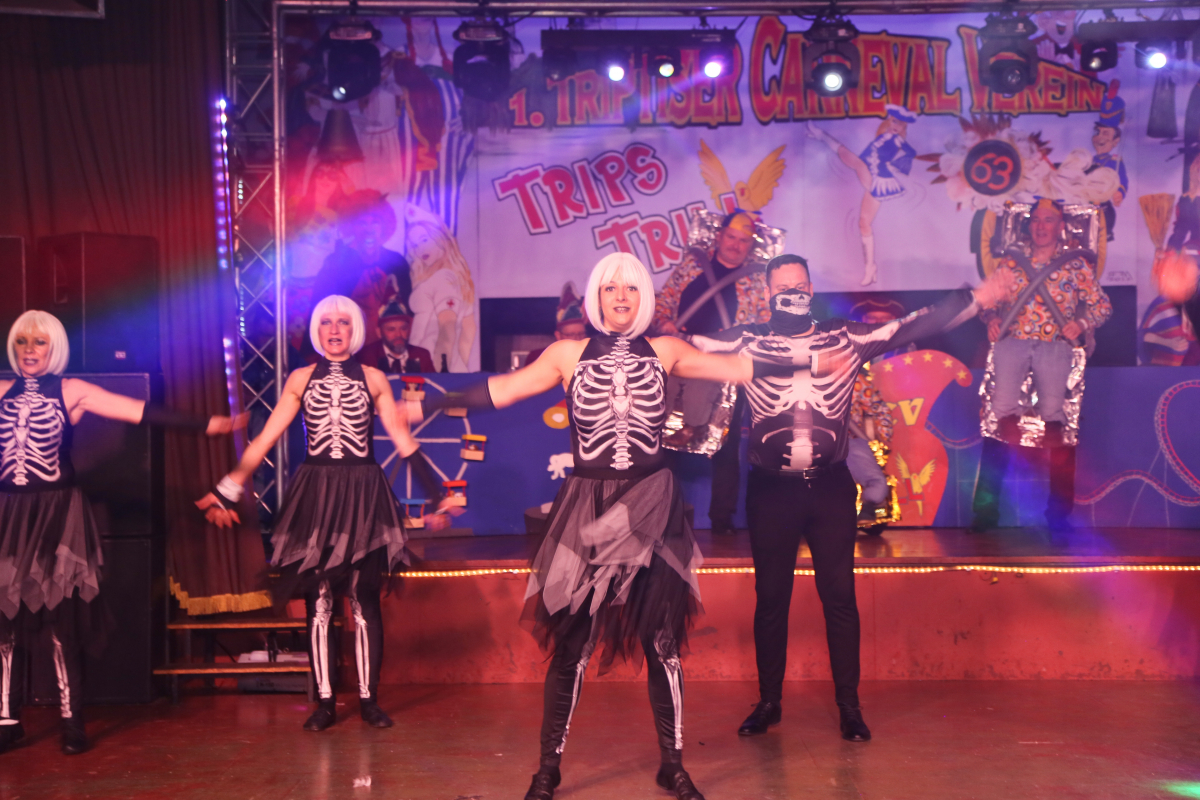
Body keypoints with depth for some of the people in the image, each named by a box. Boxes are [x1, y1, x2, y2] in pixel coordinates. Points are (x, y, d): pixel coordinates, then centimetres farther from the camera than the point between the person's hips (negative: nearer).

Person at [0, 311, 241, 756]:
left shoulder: (71, 391, 0)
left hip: (57, 514, -3)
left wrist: (203, 425, -14)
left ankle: (72, 722, 7)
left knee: (63, 619, -2)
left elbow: (141, 412, -7)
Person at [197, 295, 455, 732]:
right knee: (317, 600, 1)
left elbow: (403, 440, 6)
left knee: (364, 600, 0)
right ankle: (324, 701, 11)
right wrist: (227, 491, 3)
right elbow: (264, 439, 7)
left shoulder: (373, 379, 6)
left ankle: (368, 699, 10)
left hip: (363, 496, -1)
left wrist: (435, 496, 4)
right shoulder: (300, 379, 8)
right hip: (315, 495, 1)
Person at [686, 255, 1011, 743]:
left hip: (830, 487, 0)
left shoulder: (846, 339, 3)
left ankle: (849, 706, 16)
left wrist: (975, 300, -5)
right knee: (770, 597, 7)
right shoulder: (745, 342, 1)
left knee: (839, 596, 3)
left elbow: (914, 327, 0)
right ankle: (768, 702, 22)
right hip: (770, 489, 0)